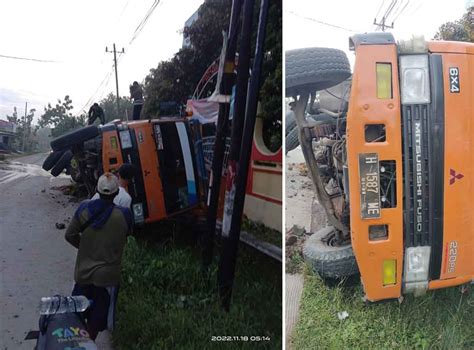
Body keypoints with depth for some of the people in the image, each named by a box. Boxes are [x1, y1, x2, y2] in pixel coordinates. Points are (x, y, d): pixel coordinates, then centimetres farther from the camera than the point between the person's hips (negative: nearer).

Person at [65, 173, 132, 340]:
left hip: (83, 272, 3)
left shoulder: (84, 208, -10)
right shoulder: (124, 214, -17)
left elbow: (70, 235, -2)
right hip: (107, 275, -3)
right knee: (96, 320, 14)